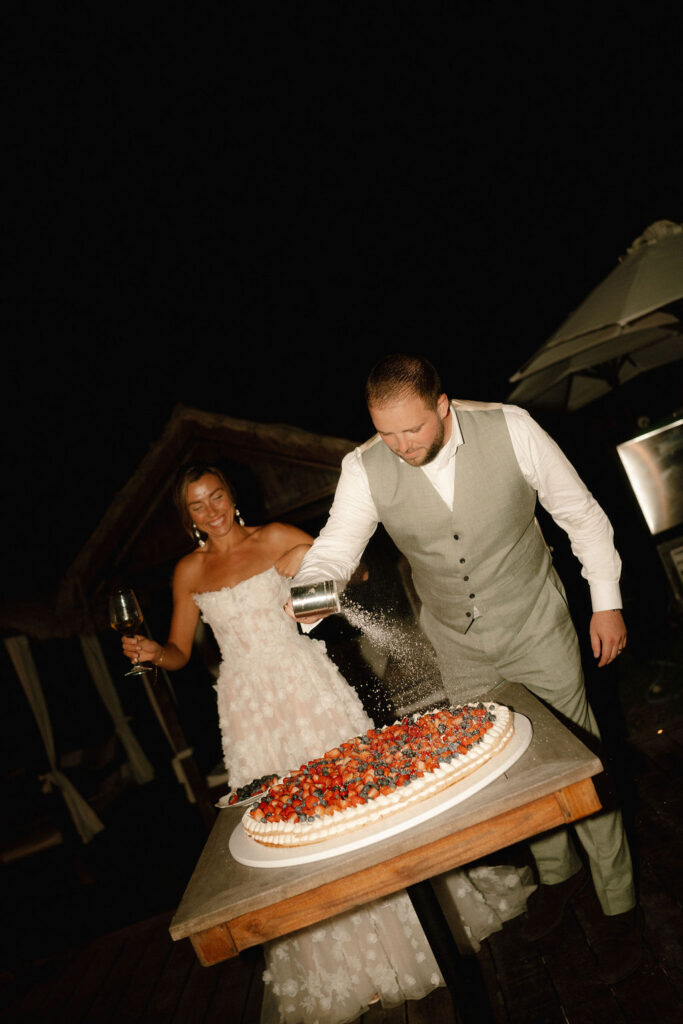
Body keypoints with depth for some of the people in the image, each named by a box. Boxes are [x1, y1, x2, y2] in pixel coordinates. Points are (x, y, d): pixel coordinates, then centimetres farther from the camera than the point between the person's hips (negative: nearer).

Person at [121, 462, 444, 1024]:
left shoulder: (276, 539, -1)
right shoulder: (189, 571, 6)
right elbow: (179, 653, 10)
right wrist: (151, 651, -10)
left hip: (305, 683, -2)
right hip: (248, 703, 2)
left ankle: (390, 935, 25)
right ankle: (327, 970, 25)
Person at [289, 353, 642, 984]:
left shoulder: (510, 429, -20)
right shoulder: (364, 470, -16)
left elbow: (580, 513, -9)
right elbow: (334, 550, -13)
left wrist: (607, 601, -5)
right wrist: (308, 592, -36)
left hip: (536, 628, -2)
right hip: (461, 652, 3)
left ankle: (620, 907, 33)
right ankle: (557, 873, 46)